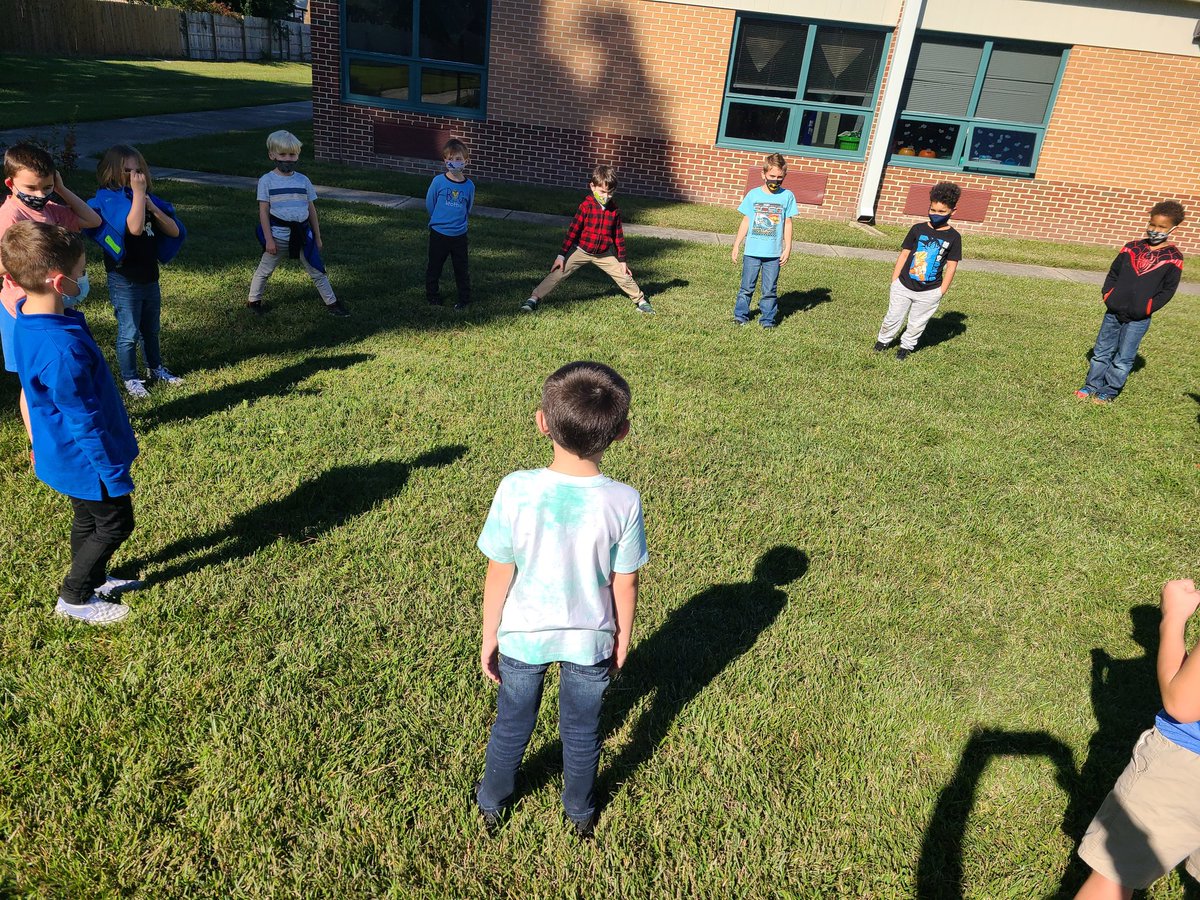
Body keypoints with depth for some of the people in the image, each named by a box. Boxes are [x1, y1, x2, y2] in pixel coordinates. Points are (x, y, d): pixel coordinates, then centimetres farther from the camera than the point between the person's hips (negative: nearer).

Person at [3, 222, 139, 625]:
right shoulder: (61, 350, -36)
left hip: (64, 453, 9)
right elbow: (85, 422, -28)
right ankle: (74, 598, 27)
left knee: (88, 520, 26)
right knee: (115, 524, 11)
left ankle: (93, 579, 46)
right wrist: (115, 475, -16)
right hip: (86, 461, -9)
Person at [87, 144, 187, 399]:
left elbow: (174, 231, 0)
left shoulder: (149, 198, 6)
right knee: (129, 333, 4)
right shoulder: (109, 200, -14)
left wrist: (153, 208, -12)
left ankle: (155, 369, 37)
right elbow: (135, 227, -31)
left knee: (151, 329, 21)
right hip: (125, 280, -6)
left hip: (150, 277, 6)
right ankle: (130, 380, 17)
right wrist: (138, 193, -25)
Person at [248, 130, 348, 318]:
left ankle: (331, 303, 14)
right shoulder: (266, 181, -5)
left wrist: (317, 237, 10)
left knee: (317, 270, 6)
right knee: (264, 270, 12)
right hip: (278, 236, -2)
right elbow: (263, 211, -6)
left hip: (302, 235, 2)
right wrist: (269, 239, -11)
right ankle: (254, 300, 30)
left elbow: (311, 210, 9)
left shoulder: (303, 180, 4)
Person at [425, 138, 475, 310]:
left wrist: (458, 221, 10)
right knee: (434, 267, 11)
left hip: (459, 235, 1)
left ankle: (464, 299, 21)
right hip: (438, 233, -1)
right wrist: (440, 219, 9)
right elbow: (429, 204, 2)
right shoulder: (438, 181, -9)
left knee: (461, 269, 8)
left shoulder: (469, 185, -4)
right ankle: (432, 295, 28)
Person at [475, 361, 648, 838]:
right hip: (590, 639, 0)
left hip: (523, 636, 0)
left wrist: (489, 637, 1)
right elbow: (624, 584, -12)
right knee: (582, 730, 24)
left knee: (512, 724, 25)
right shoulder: (623, 501, -24)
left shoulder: (515, 490, -26)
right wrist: (621, 639, 6)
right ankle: (580, 813, 48)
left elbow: (499, 574, -14)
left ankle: (492, 803, 49)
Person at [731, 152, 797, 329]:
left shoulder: (787, 196, 1)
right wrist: (736, 246, 6)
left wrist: (787, 248, 1)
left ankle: (768, 319, 15)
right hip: (752, 251, 1)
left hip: (774, 253, 0)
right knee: (747, 286, 7)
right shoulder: (753, 195, 2)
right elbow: (745, 222, 7)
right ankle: (741, 314, 19)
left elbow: (787, 223, 5)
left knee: (769, 289, 5)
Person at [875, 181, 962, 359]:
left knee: (917, 324, 12)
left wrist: (942, 291, -5)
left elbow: (951, 266, -2)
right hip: (903, 286, 1)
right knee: (893, 318, 12)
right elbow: (904, 254, 2)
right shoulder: (918, 229, -3)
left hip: (929, 293, -1)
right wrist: (894, 279, 0)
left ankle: (906, 346, 33)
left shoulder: (953, 237, -5)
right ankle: (883, 340, 34)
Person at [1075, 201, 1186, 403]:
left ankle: (1108, 392, 13)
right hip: (1113, 311, 3)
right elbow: (1113, 273, 12)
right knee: (1101, 352, 11)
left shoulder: (1173, 258, -4)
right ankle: (1092, 385, 22)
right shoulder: (1132, 248, 5)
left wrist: (1147, 308, -12)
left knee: (1123, 359, 2)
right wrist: (1107, 294, -2)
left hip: (1138, 319, -3)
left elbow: (1168, 290, -3)